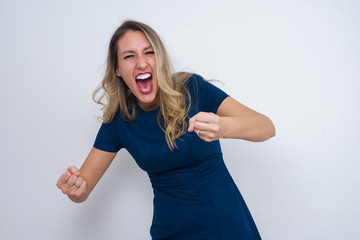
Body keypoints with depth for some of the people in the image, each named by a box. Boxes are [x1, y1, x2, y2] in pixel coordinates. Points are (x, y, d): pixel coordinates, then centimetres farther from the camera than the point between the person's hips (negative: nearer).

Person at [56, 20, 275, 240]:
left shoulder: (191, 88, -15)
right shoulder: (119, 119, -7)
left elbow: (268, 127, -21)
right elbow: (83, 188, -4)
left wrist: (222, 127, -42)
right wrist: (75, 188, -28)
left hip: (227, 221, -2)